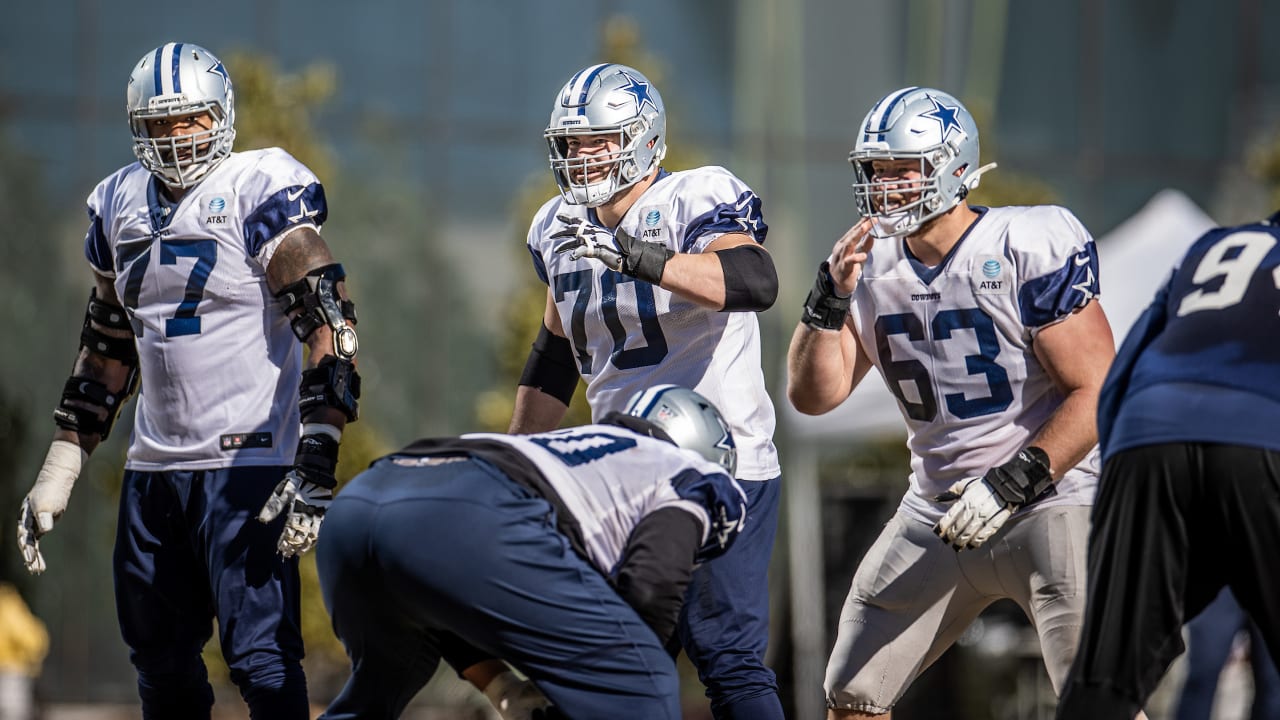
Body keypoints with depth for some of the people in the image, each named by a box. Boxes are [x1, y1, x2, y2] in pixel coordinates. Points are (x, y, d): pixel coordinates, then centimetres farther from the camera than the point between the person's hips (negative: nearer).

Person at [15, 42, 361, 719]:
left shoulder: (260, 191, -8)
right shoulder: (120, 206, 13)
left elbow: (330, 326, -15)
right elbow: (106, 347, 23)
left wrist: (316, 462, -24)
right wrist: (58, 471, 20)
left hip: (246, 462, -7)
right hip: (153, 466, 7)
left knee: (260, 655, -12)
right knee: (159, 662, 12)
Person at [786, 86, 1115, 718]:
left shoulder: (1030, 250, -15)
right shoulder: (870, 267, 4)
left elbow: (1097, 392, -16)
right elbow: (812, 396, 2)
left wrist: (1009, 487, -21)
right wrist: (831, 297, -13)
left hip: (1047, 499, -6)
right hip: (936, 514, 6)